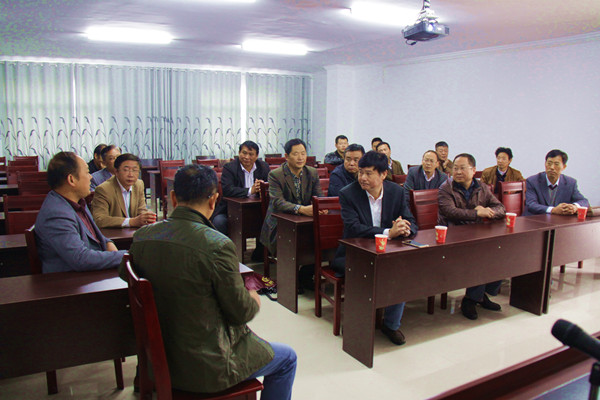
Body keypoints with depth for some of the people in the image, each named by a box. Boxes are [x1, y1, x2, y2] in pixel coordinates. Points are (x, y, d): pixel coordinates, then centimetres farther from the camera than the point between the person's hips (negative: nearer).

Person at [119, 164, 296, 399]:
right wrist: (254, 301, 8)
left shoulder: (142, 236, -8)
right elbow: (241, 313, -17)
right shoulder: (217, 245, -27)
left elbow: (123, 275, 12)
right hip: (205, 367, -7)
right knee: (287, 358, 17)